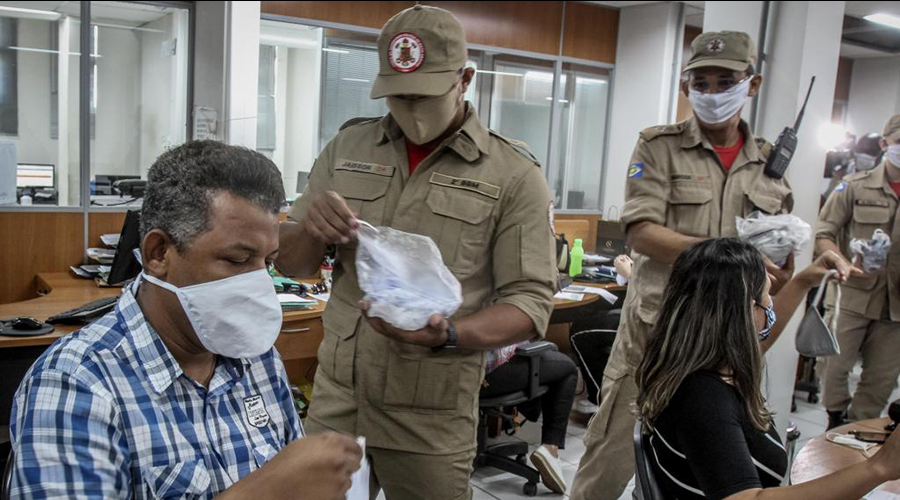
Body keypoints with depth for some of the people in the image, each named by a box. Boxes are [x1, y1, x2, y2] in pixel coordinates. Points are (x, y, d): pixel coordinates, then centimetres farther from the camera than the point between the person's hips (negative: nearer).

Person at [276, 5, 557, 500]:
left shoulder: (514, 175, -8)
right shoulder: (348, 146, 2)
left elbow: (530, 301, -8)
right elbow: (290, 264, 7)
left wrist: (447, 336, -26)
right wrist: (312, 230, -16)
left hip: (432, 413, -2)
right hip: (334, 395, 3)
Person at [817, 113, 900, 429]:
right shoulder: (856, 186, -1)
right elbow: (823, 235, -3)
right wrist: (845, 264, -21)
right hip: (852, 295, -3)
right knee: (835, 366, 3)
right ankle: (836, 424, 25)